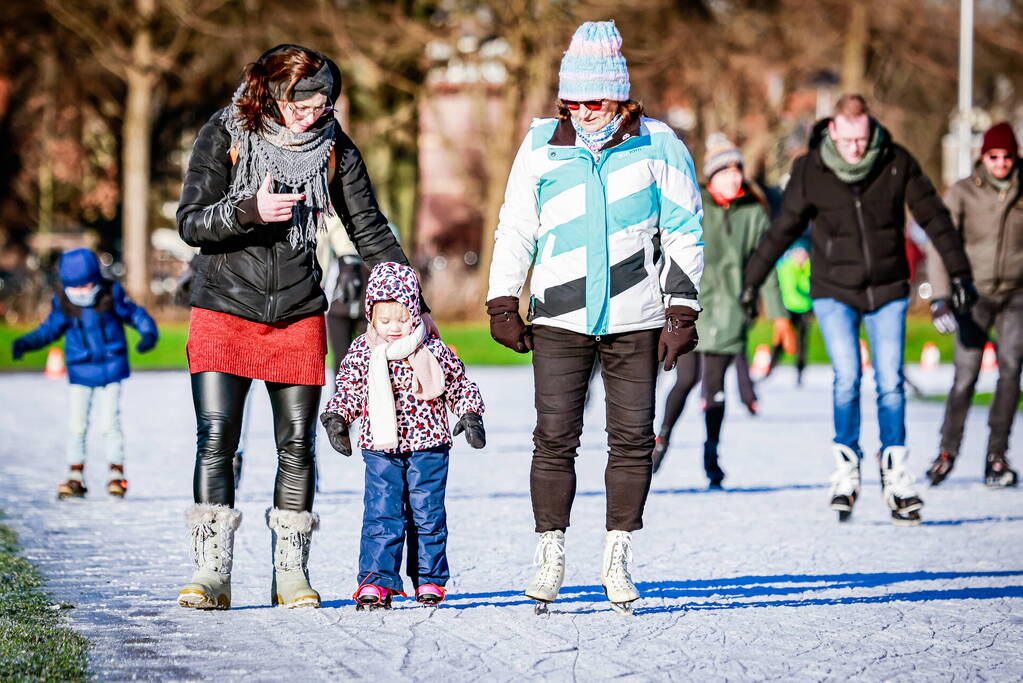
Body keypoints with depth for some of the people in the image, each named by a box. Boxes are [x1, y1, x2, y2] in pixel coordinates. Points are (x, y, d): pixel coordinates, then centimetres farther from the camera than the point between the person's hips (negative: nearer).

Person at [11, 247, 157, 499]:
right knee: (76, 425, 0)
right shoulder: (63, 303, -6)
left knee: (109, 423, -5)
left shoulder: (112, 294, -9)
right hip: (80, 372, 2)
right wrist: (26, 343, -5)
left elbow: (135, 314, 0)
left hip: (111, 370, -2)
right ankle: (75, 477, 10)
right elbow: (50, 329, 6)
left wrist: (148, 333, -16)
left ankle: (116, 475, 7)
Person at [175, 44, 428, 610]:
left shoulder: (334, 147, 1)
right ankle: (210, 575, -7)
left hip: (298, 316, 2)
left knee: (297, 443, 1)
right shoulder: (225, 136, -5)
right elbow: (190, 223, -9)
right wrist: (250, 211, -26)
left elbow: (370, 230, 8)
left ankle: (291, 574, 8)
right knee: (215, 439, -10)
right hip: (224, 310, -2)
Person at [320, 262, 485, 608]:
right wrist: (336, 417, -6)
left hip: (427, 447, 0)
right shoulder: (362, 353, 2)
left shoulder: (434, 351, 2)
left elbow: (460, 386, 12)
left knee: (427, 514, 5)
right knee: (381, 514, -8)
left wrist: (470, 415, -2)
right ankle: (376, 580, -7)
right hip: (381, 449, 0)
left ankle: (429, 578, 17)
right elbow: (349, 391, 10)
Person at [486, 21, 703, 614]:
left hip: (635, 320, 0)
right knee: (555, 437, -4)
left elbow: (684, 232, 3)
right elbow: (516, 229, 9)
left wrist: (682, 313, 0)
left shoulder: (658, 146, -1)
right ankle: (551, 557, 6)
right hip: (560, 318, 0)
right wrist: (503, 305, 6)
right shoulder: (542, 147, 2)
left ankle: (618, 559, 11)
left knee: (632, 438, 1)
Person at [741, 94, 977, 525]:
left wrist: (959, 273, 2)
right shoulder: (810, 171, -9)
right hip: (833, 292, -1)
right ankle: (846, 473, -4)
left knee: (891, 383, -4)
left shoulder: (896, 163, -9)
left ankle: (896, 477, 4)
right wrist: (752, 281, 9)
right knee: (847, 378, -14)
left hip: (887, 291, 1)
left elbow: (934, 218, 1)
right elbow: (783, 229, 3)